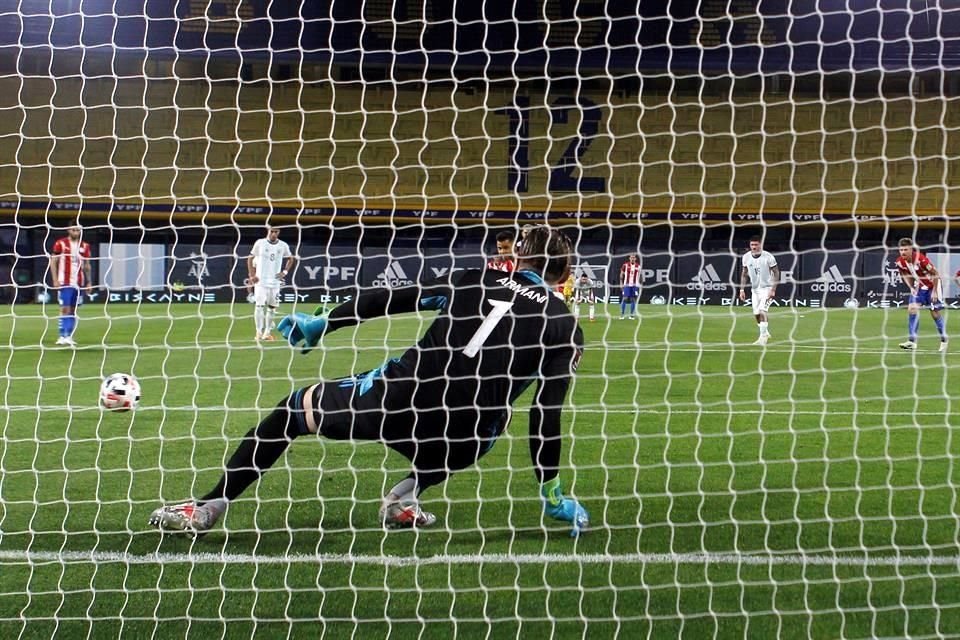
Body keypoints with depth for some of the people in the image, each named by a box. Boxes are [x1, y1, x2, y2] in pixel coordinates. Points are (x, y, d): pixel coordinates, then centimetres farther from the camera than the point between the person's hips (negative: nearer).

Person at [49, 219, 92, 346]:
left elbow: (87, 265, 16)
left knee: (73, 310, 6)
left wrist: (88, 282, 10)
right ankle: (62, 337, -7)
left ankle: (69, 336, 12)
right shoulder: (60, 244, -2)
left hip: (79, 283, 4)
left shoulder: (84, 246, 10)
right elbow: (53, 262, 0)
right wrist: (55, 280, -9)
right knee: (65, 309, -9)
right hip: (65, 283, -4)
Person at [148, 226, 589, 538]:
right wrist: (551, 490, 6)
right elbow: (546, 416, -2)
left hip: (399, 398, -1)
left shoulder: (475, 281, 11)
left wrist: (323, 325, 19)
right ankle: (407, 498, 14)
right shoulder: (565, 331, 8)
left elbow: (389, 300, 9)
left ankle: (210, 505, 13)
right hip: (463, 442, 1)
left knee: (296, 408, 20)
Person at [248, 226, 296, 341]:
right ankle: (259, 332, -5)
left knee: (272, 307, 6)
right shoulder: (260, 243, -3)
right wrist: (252, 275, -4)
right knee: (260, 306, -8)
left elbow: (291, 259, 18)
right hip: (261, 280, -2)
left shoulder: (283, 246, 2)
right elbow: (250, 258, 4)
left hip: (275, 281, 3)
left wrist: (285, 272, 4)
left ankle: (268, 332, 15)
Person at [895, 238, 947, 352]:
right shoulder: (900, 262, -15)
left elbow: (935, 274, -22)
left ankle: (944, 341, 21)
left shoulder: (921, 259, -33)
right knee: (912, 309, -12)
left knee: (935, 313, 0)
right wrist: (911, 287, -6)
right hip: (919, 286, 5)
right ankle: (912, 342, -12)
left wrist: (935, 292, -19)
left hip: (932, 286, -5)